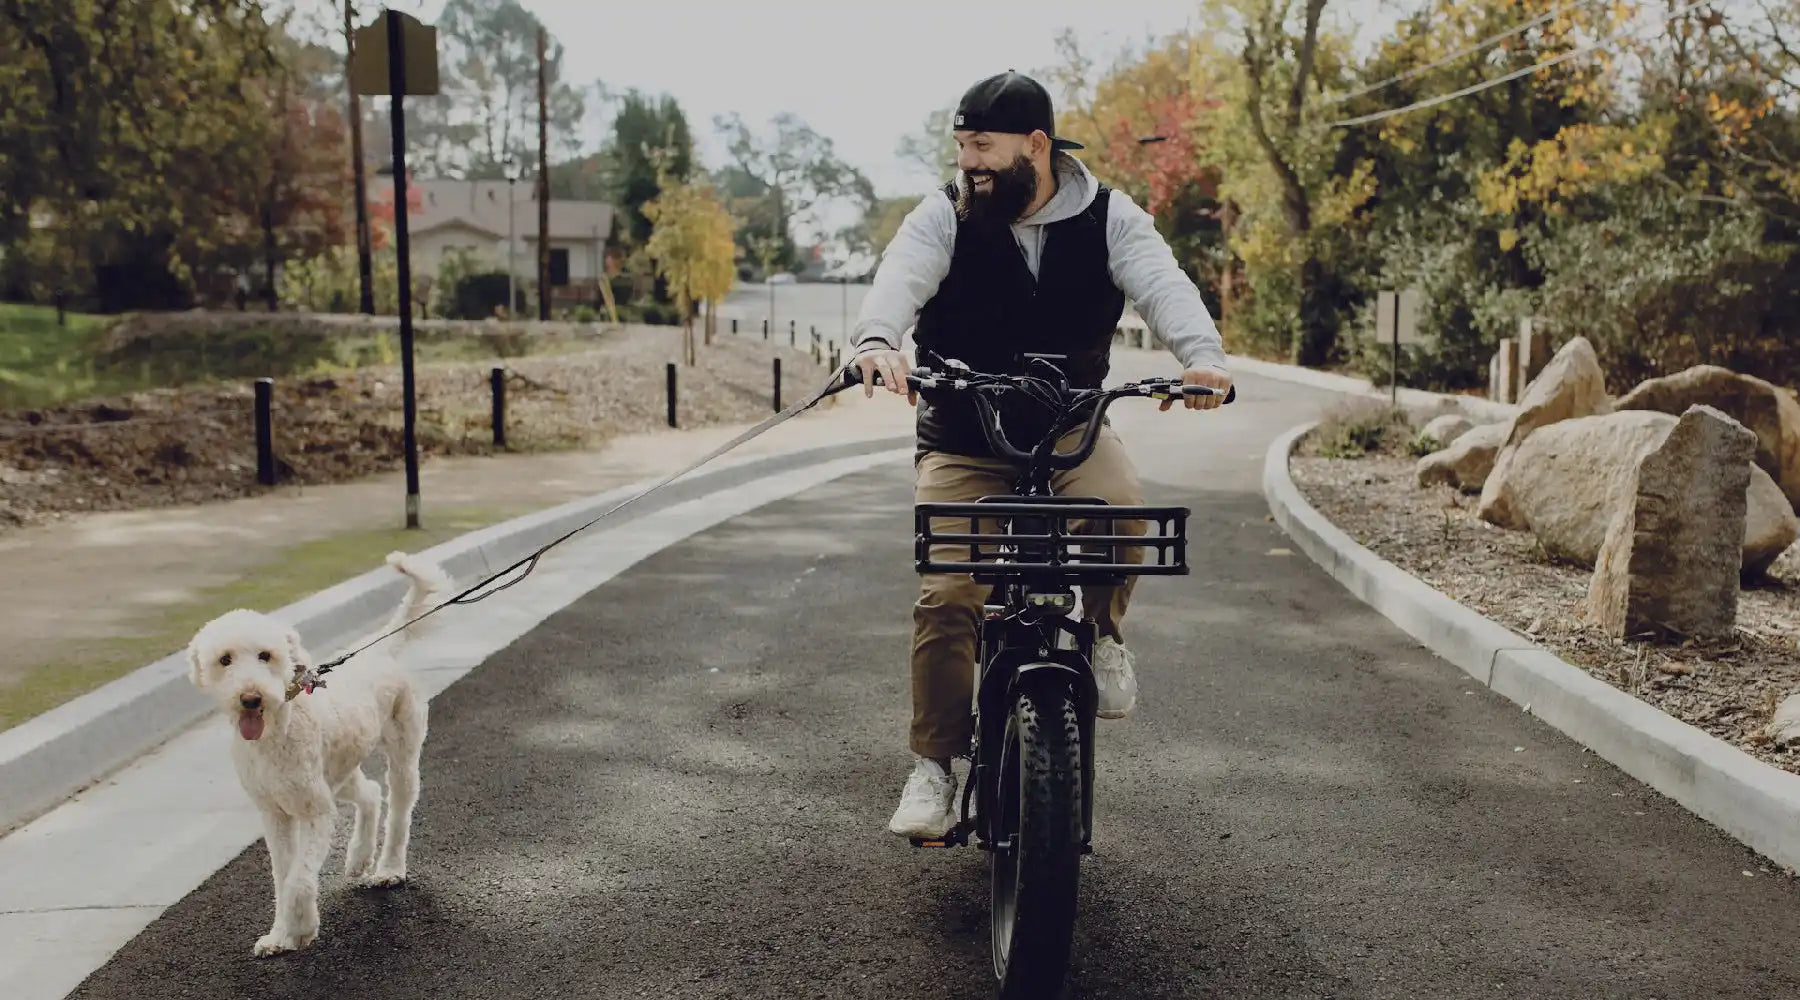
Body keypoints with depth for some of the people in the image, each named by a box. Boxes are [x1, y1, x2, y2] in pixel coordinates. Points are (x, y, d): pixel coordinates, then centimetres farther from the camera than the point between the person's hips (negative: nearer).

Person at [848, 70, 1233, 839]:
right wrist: (878, 340, -47)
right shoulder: (944, 217, -5)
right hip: (960, 440, 0)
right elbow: (900, 278, -23)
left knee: (1122, 507, -31)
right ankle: (934, 768, -1)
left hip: (1069, 427, 0)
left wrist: (1202, 353, -39)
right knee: (945, 595, -13)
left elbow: (1160, 282, -17)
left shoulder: (1106, 217, -3)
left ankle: (1102, 631, 0)